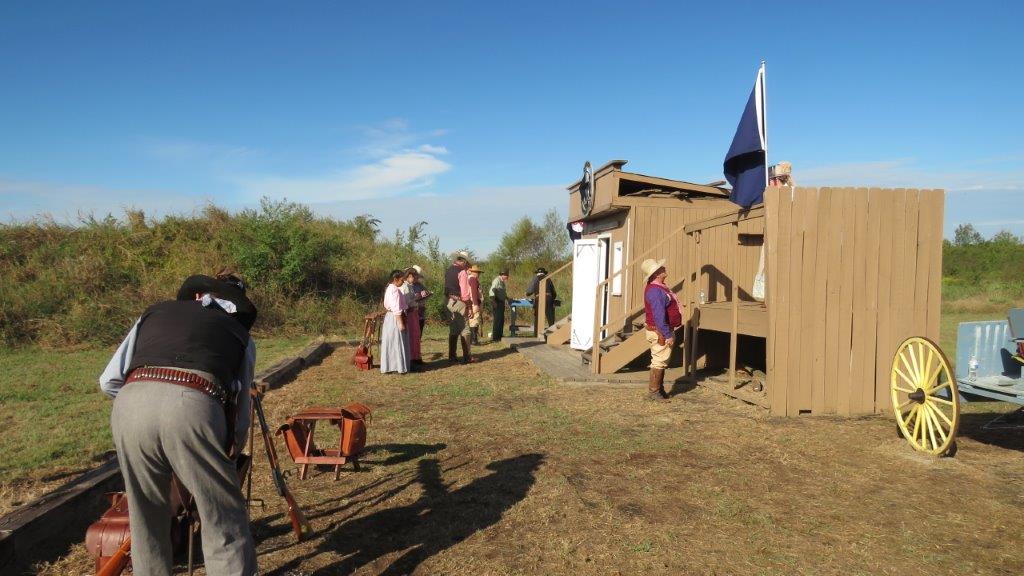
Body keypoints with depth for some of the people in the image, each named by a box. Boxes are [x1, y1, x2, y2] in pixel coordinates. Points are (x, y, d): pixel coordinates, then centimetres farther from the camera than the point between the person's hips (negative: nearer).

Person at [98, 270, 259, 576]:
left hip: (129, 405, 3)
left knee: (146, 521, 22)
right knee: (224, 522, 10)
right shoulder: (239, 331, 28)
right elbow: (239, 413, 26)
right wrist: (229, 456, 42)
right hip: (191, 407, -2)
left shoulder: (154, 312, 33)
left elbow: (109, 381, 28)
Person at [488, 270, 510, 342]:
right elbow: (491, 291, -21)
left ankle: (499, 336, 19)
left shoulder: (502, 282, 18)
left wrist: (507, 298, 19)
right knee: (497, 320, -10)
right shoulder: (497, 280, -13)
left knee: (501, 320, 12)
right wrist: (493, 302, -23)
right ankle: (494, 337, -8)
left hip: (501, 303, 10)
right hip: (497, 303, -10)